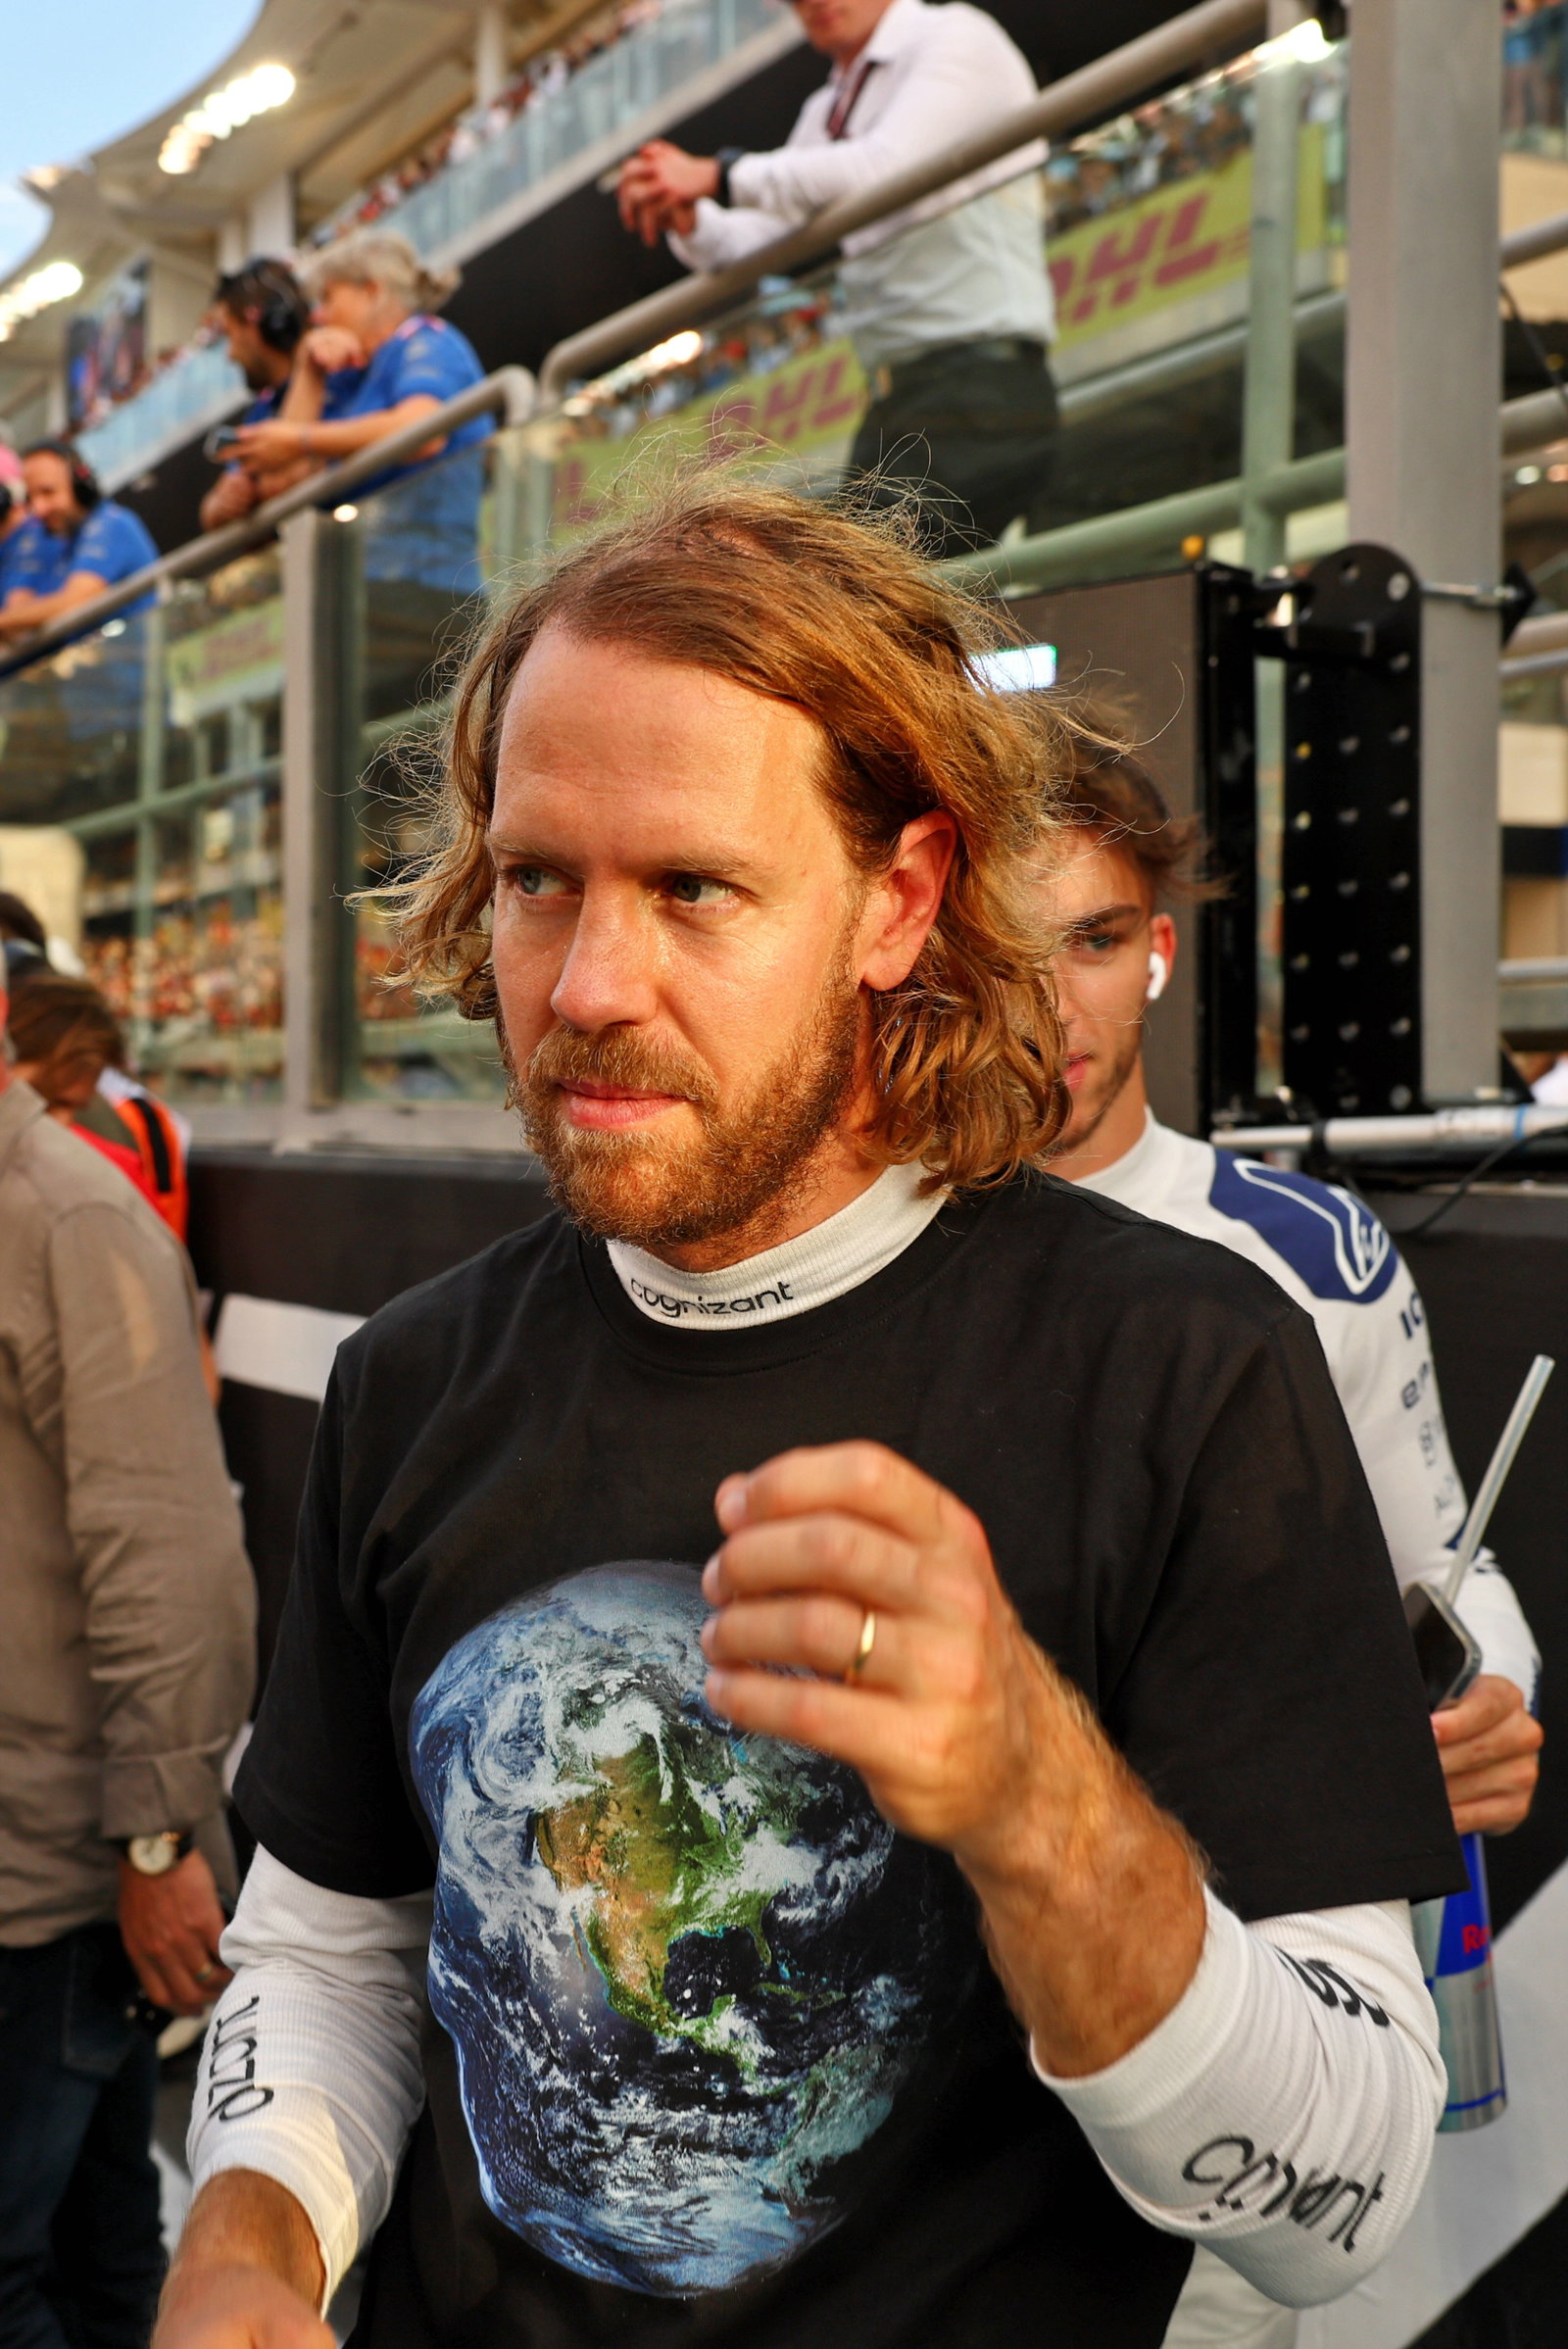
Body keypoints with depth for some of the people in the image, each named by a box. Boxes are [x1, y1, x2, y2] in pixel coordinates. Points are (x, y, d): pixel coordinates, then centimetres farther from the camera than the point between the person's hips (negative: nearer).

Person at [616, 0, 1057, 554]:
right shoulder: (827, 112, 22)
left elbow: (885, 169, -18)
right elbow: (752, 243, 14)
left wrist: (719, 175, -18)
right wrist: (688, 220, -9)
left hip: (979, 384, -8)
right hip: (893, 401, 8)